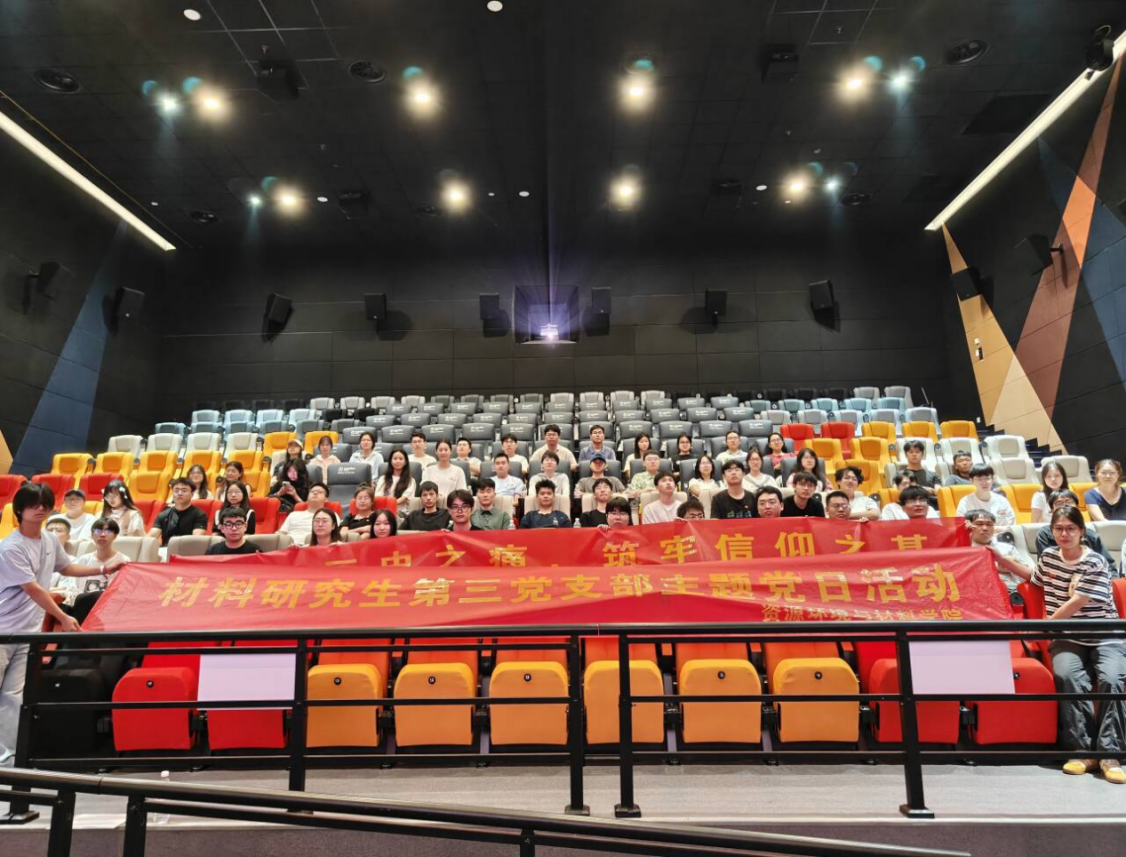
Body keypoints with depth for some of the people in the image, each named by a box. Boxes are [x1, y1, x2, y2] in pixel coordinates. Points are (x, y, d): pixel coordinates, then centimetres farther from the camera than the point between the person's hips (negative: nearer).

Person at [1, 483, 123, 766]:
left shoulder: (50, 540, 6)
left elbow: (66, 567, 25)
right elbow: (33, 589, -19)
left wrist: (103, 569, 19)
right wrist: (63, 618, -19)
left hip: (29, 632, 6)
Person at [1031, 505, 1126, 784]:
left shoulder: (1095, 562, -6)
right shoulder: (1048, 556, 10)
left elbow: (1076, 603, -13)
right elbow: (1036, 580, 32)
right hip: (1067, 639, 2)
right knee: (1068, 676, -30)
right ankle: (1083, 751, -25)